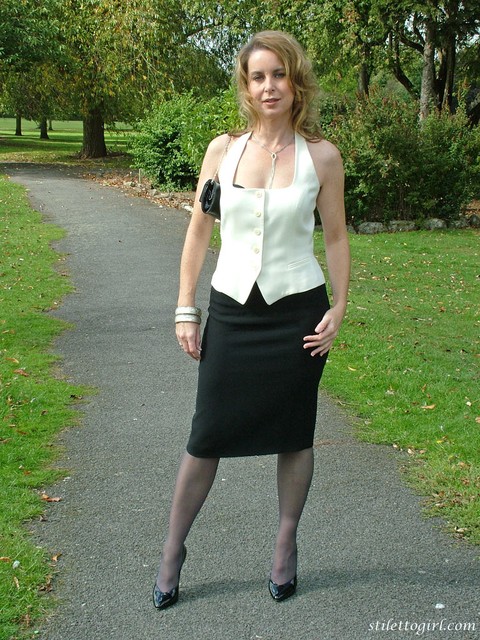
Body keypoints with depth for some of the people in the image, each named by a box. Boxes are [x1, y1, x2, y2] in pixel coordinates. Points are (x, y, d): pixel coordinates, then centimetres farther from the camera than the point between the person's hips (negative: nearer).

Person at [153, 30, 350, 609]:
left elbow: (335, 237, 4)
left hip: (297, 311, -1)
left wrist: (338, 309, -2)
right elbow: (198, 232, 5)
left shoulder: (320, 156, -3)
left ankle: (286, 545, 30)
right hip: (232, 311, 1)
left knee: (293, 434, 11)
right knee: (207, 436, 4)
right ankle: (173, 549, 22)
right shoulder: (223, 151, 0)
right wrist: (185, 311, 3)